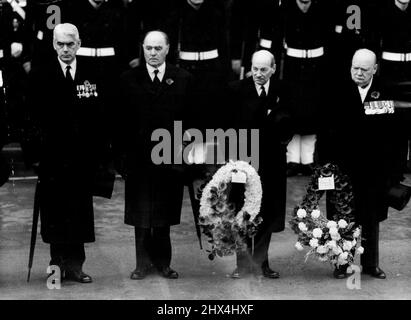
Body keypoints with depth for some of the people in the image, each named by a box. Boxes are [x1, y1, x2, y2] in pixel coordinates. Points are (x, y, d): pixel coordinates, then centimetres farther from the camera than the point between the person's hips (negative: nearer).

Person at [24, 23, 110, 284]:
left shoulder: (91, 77, 8)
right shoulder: (40, 77, 2)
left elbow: (99, 119, 6)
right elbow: (33, 118, -1)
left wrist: (100, 152, 0)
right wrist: (35, 152, -8)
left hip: (83, 157, 2)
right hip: (52, 157, -2)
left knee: (80, 212, 4)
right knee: (54, 213, 3)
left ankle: (75, 265, 13)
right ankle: (58, 264, 13)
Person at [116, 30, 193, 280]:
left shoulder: (183, 79, 4)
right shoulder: (129, 79, 3)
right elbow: (122, 120, 1)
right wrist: (121, 154, -4)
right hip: (139, 157, 0)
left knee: (164, 214, 8)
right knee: (141, 214, 7)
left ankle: (162, 261, 21)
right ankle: (143, 262, 17)